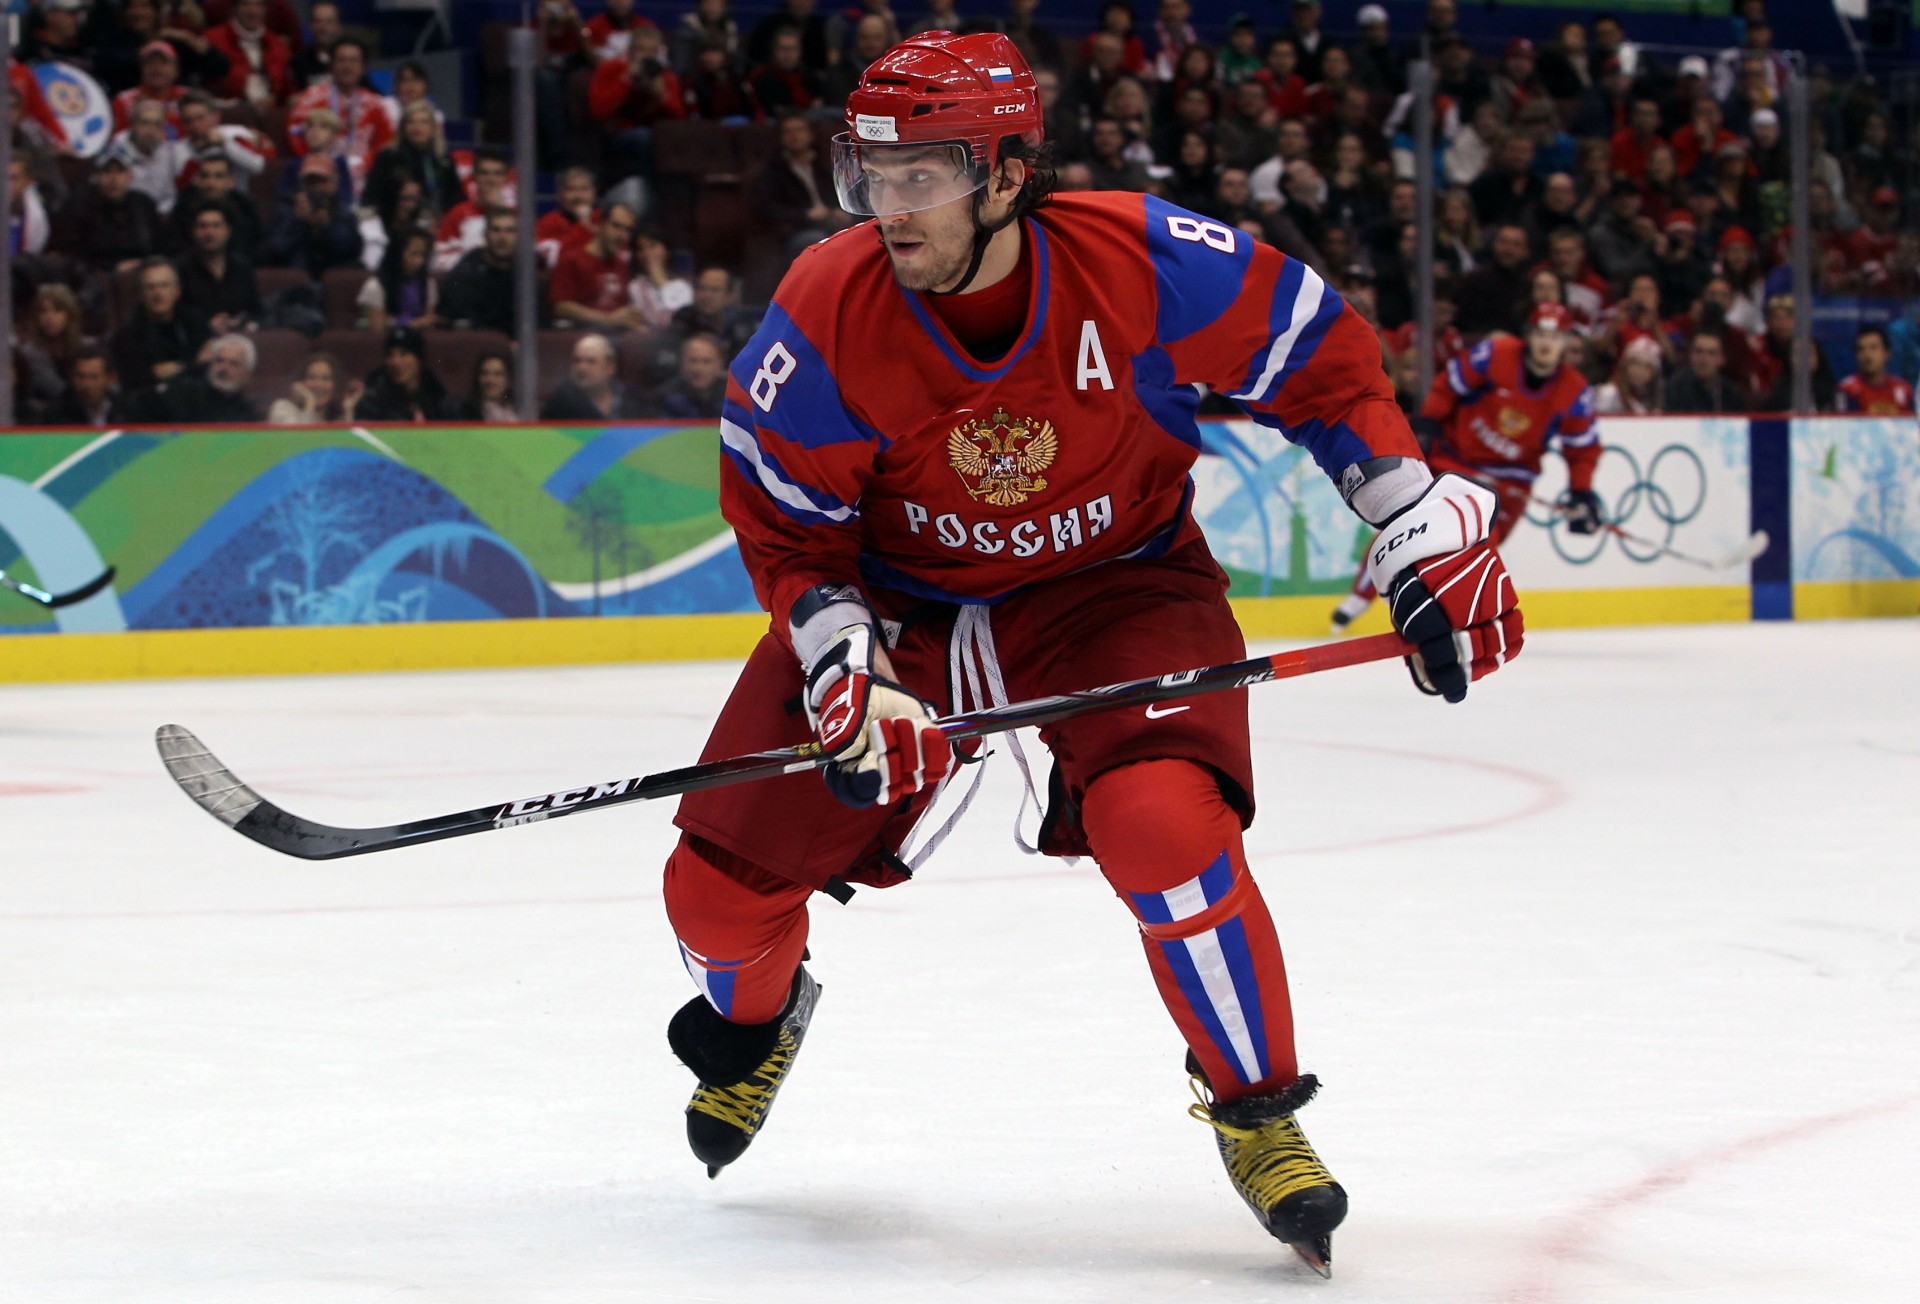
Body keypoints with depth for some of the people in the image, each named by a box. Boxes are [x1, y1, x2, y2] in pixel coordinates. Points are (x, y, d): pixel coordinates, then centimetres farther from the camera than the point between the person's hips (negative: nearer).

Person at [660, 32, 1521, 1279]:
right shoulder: (828, 309, -22)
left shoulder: (1145, 263, -26)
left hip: (1117, 581, -2)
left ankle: (1257, 1112, -7)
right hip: (896, 592, 2)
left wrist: (1430, 533, -13)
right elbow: (785, 521, -10)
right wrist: (846, 670, -24)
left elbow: (1324, 359, -11)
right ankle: (752, 1015, 37)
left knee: (1164, 823, -30)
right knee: (724, 880, -2)